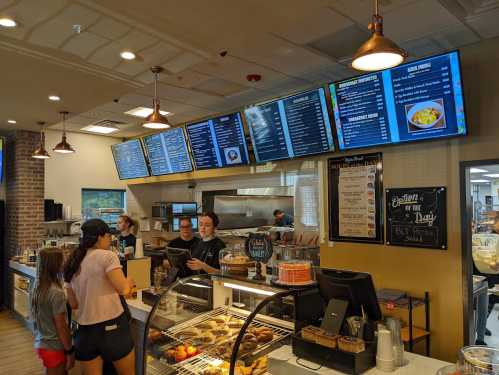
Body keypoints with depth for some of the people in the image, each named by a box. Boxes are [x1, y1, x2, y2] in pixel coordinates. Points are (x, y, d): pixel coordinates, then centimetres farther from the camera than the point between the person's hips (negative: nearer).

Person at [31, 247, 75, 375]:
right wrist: (70, 351, -10)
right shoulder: (56, 293, -24)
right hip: (54, 347, -8)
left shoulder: (37, 287, 0)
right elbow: (61, 327, -19)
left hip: (41, 343, 8)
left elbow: (39, 319, 10)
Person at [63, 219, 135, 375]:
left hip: (84, 330, 6)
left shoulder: (71, 265, 7)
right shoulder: (107, 256, -12)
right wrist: (129, 281, 3)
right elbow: (124, 289, -18)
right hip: (112, 326, -6)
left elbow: (73, 304, 12)